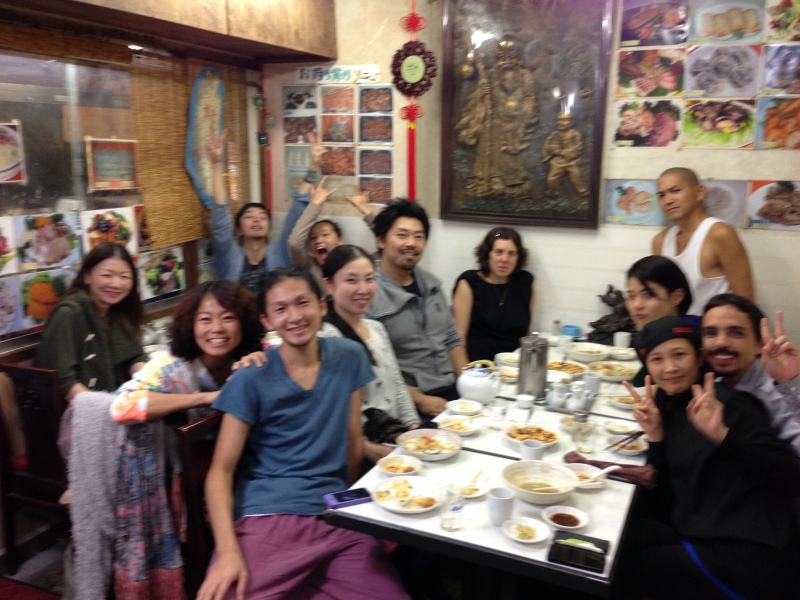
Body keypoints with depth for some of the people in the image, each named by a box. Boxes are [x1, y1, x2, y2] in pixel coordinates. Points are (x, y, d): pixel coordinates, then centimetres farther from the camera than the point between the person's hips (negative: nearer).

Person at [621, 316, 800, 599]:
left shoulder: (727, 404, -13)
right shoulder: (668, 409, 7)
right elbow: (663, 499, 7)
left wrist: (722, 435, -31)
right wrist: (655, 437, -6)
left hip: (746, 556, -7)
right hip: (699, 538, 7)